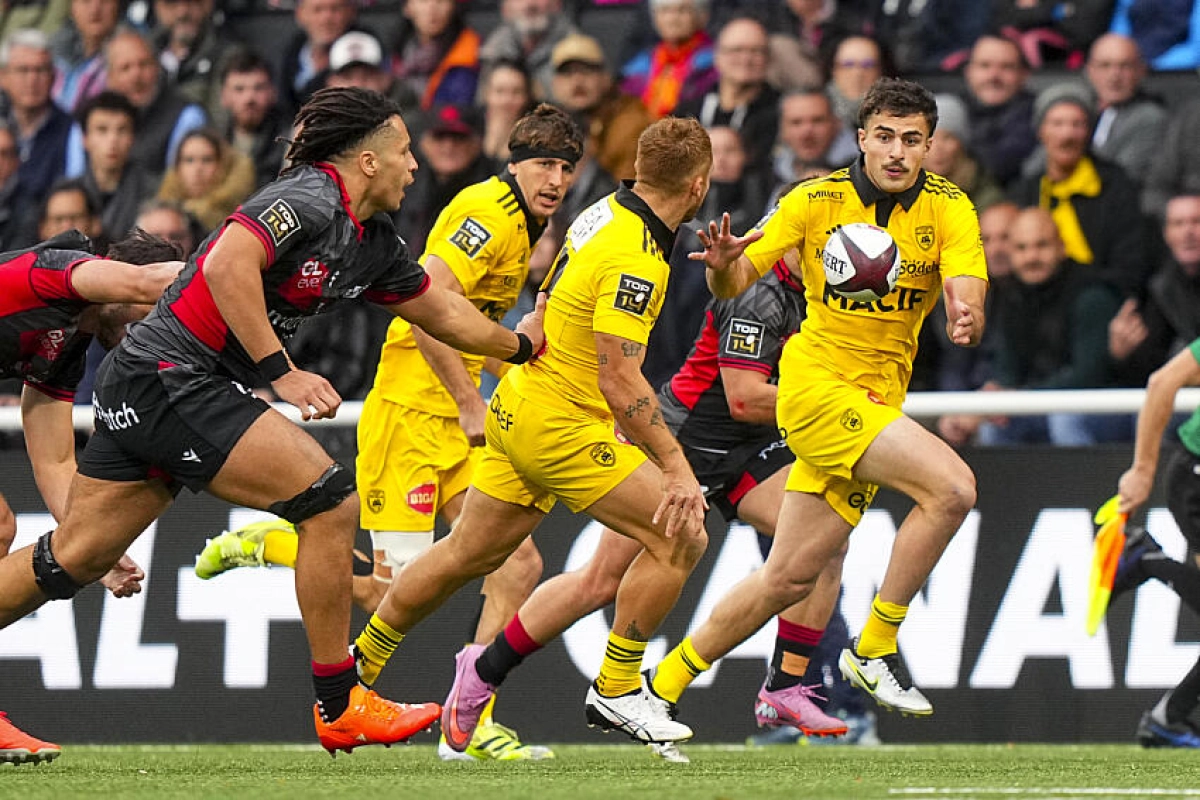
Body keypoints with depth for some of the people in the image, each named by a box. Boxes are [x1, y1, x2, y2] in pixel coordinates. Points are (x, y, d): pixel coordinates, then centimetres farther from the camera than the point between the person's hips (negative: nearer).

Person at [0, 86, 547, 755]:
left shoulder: (374, 242, 14)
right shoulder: (310, 200, -14)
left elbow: (440, 310, 30)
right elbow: (227, 266, -27)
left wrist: (518, 343, 41)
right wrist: (281, 371, -26)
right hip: (173, 377, -10)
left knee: (73, 557, 9)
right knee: (329, 500, -11)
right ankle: (339, 707, -4)